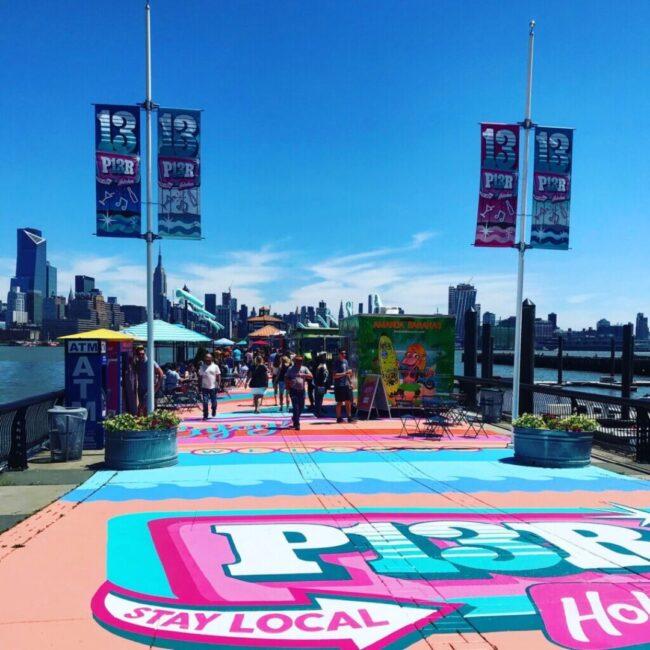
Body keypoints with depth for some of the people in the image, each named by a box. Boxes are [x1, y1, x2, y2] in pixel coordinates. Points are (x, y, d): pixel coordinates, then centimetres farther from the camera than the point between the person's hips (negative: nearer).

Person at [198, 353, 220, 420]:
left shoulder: (215, 366, 1)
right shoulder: (202, 367, 5)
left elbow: (218, 376, 3)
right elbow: (200, 377, 9)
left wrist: (218, 385, -4)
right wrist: (200, 386, 6)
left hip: (213, 387, 0)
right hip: (204, 387, 1)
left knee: (213, 401, 7)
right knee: (205, 402, -5)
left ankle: (214, 410, 37)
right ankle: (205, 415, 2)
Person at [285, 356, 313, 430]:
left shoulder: (304, 369, 4)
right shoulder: (291, 369, 2)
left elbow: (311, 376, -7)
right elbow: (286, 378, 9)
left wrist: (303, 375, -23)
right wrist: (288, 386, -7)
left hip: (301, 390, 3)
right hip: (294, 390, -3)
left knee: (301, 407, 11)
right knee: (296, 407, -8)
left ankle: (294, 418, 36)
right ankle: (297, 424, -5)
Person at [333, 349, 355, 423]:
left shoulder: (345, 361, 13)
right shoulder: (336, 362, -10)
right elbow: (334, 375, -17)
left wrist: (350, 382, 14)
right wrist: (345, 373, -20)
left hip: (347, 385, 7)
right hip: (339, 386, -7)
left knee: (348, 402, 8)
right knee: (340, 403, 0)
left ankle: (349, 417, 15)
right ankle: (338, 418, 9)